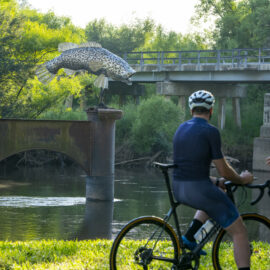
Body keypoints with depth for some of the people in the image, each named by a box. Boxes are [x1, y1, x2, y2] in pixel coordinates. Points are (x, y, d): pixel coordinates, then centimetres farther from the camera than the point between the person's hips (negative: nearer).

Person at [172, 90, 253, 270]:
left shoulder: (181, 129, 14)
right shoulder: (210, 131, -9)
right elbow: (223, 170, -7)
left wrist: (217, 182, 25)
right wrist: (242, 179, 13)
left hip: (178, 189, 7)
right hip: (198, 189, -7)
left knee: (213, 196, 37)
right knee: (239, 232, 2)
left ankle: (189, 238, 21)